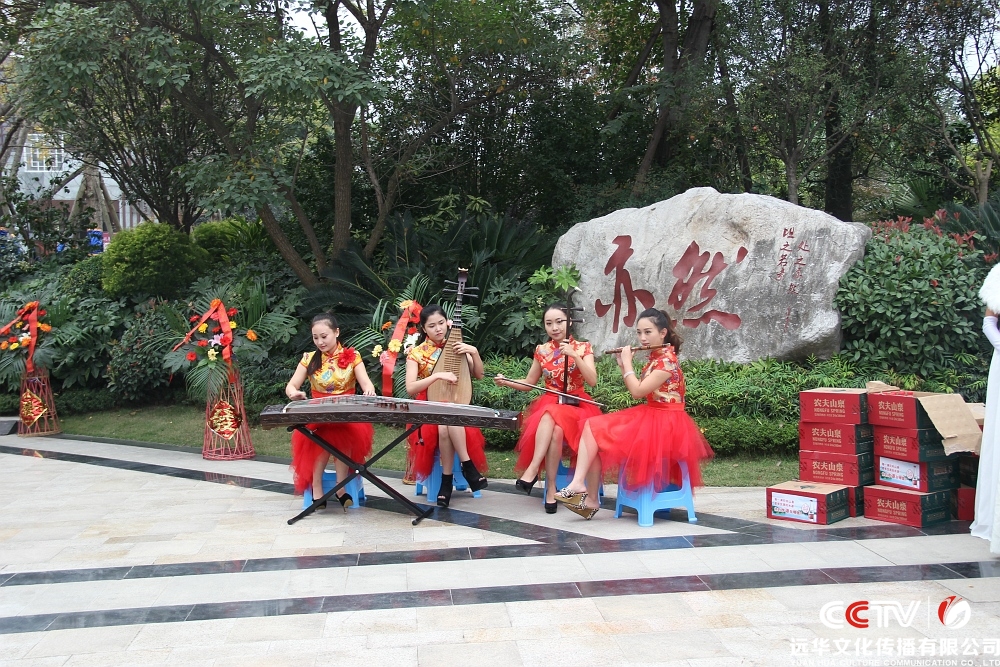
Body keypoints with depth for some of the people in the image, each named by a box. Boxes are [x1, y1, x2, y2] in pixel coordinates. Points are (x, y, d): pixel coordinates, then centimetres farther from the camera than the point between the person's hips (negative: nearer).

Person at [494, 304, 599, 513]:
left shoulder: (583, 348, 1)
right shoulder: (542, 351, 8)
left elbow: (592, 381, -12)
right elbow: (528, 384, 15)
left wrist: (574, 355, -23)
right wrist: (506, 382, -4)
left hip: (575, 406, -1)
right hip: (547, 404, 2)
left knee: (556, 429, -37)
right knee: (553, 428, -36)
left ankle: (532, 470, -30)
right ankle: (551, 489, -36)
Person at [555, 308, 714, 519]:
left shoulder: (667, 360, -16)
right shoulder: (654, 358, 13)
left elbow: (637, 392, -22)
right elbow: (637, 390, 17)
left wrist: (627, 363, -10)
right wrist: (622, 365, 8)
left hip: (662, 424, -9)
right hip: (649, 418, 9)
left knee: (595, 429, -14)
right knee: (592, 425, -3)